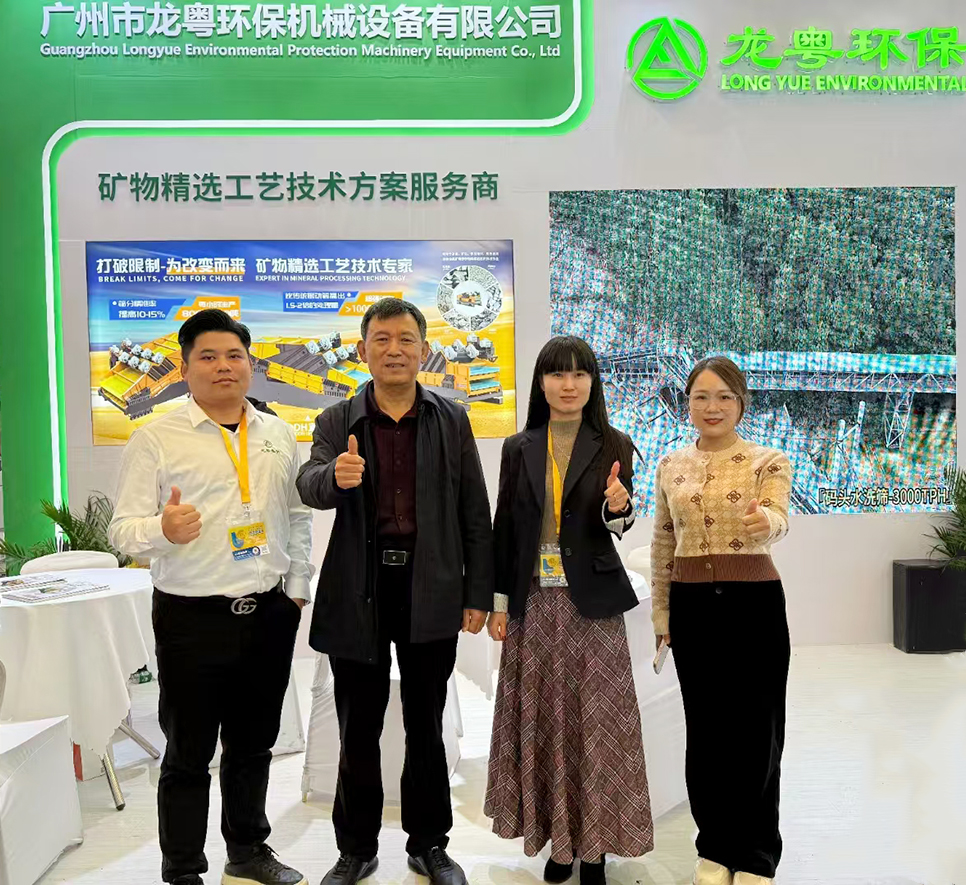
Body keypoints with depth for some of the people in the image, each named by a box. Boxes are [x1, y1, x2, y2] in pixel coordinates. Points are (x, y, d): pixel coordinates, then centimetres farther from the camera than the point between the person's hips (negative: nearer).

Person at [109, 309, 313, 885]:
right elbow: (125, 530, -7)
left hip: (270, 615, 4)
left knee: (253, 745, 18)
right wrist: (163, 530, -28)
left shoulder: (278, 434, 7)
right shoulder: (156, 439, -5)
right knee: (189, 755, 9)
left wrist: (297, 588, 7)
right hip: (193, 618, -4)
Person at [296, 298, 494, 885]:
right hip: (359, 593, 0)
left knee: (426, 727, 14)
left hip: (431, 592, 0)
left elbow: (475, 514, 3)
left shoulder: (452, 420, 3)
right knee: (358, 730, 12)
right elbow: (310, 487, -13)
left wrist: (478, 594, -1)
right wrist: (336, 476, -37)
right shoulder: (337, 422, 3)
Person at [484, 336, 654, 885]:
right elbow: (505, 530, 6)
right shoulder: (519, 449, 5)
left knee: (594, 720, 3)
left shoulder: (613, 446, 0)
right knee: (542, 721, 8)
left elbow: (620, 525, -3)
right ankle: (558, 838, 24)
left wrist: (618, 505, -26)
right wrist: (499, 603, 3)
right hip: (534, 602, 2)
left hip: (591, 603, -2)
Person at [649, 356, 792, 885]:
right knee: (704, 727, 11)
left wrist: (765, 521, -44)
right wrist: (661, 612, 10)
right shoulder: (671, 467, 7)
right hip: (692, 605, 3)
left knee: (756, 727, 5)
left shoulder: (769, 462, -3)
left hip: (754, 602, -3)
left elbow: (779, 521, -21)